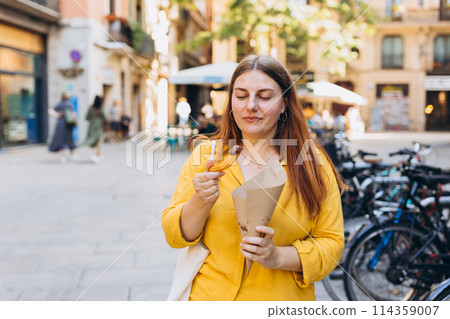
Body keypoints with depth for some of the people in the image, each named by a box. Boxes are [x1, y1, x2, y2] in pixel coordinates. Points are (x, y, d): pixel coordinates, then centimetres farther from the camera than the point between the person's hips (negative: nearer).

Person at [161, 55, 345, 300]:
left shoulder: (312, 163, -6)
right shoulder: (205, 154, -4)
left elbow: (331, 243, -7)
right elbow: (174, 236, -5)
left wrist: (278, 257, -22)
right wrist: (201, 202, -23)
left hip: (282, 299, 0)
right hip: (210, 295, 1)